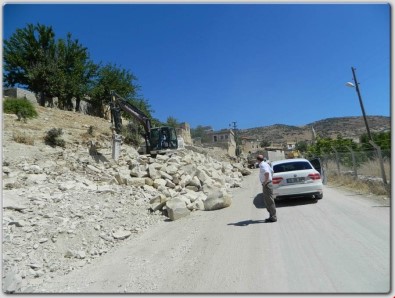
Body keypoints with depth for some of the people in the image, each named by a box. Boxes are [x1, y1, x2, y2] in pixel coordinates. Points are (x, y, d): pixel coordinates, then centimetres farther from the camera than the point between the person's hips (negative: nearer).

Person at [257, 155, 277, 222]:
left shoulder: (262, 165, -17)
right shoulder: (265, 164, 13)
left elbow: (267, 173, -35)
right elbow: (271, 171, 28)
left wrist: (265, 181, -23)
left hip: (266, 185, -10)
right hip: (267, 185, 10)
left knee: (270, 201, -3)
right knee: (266, 201, 16)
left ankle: (273, 217, 4)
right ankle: (272, 216, 23)